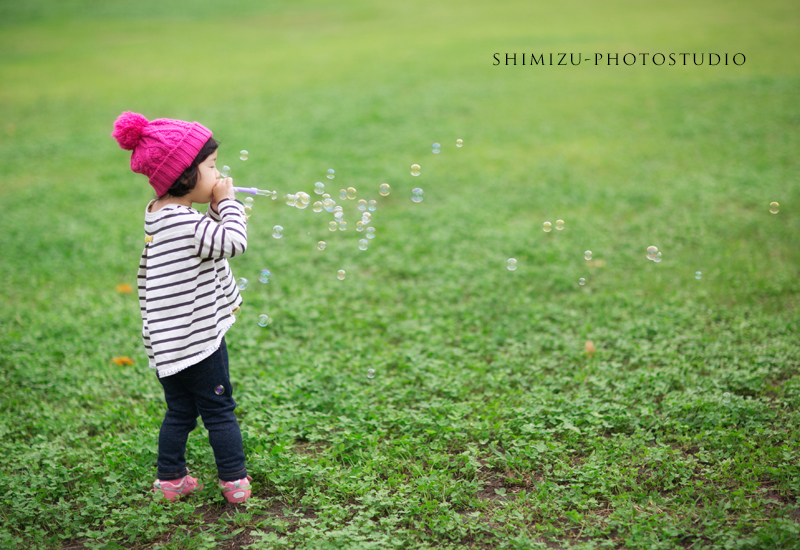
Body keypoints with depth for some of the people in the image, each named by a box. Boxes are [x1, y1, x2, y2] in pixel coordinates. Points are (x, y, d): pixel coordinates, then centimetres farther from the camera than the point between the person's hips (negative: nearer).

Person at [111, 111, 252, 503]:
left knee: (180, 411, 18)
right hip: (196, 337, -9)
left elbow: (209, 242, 16)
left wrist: (215, 210, 2)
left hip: (170, 340, 9)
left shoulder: (160, 213, 8)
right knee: (219, 409, 5)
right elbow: (233, 242, -29)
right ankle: (235, 482, 15)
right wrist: (227, 203, -15)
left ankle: (170, 480, 26)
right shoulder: (182, 221, -23)